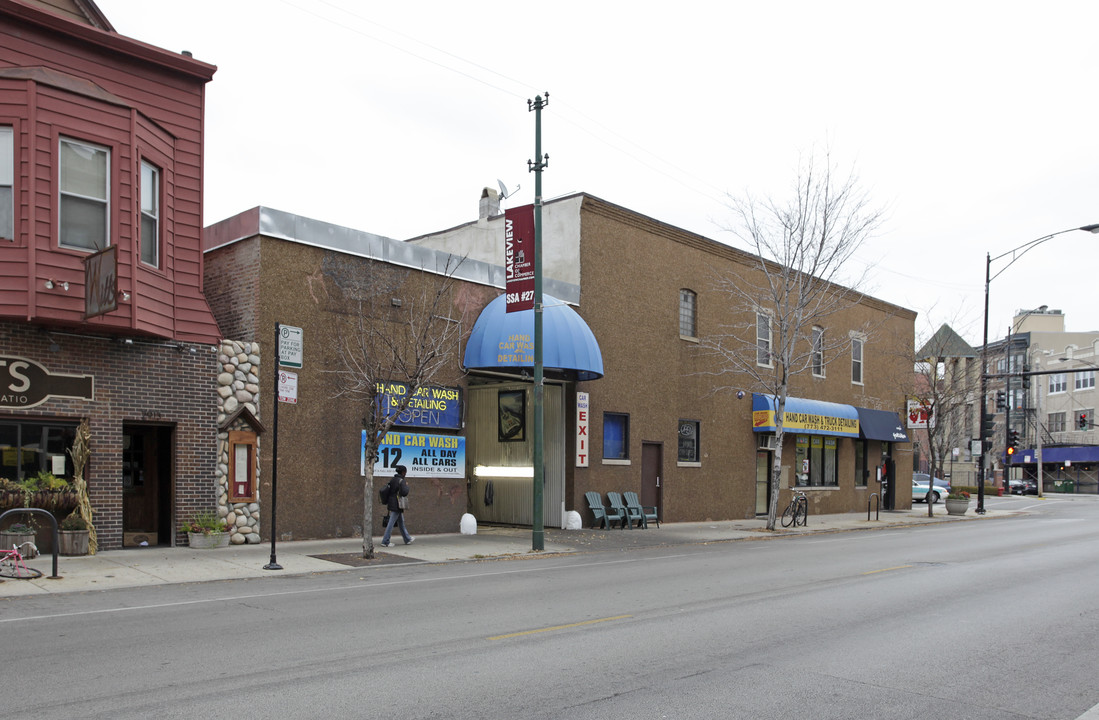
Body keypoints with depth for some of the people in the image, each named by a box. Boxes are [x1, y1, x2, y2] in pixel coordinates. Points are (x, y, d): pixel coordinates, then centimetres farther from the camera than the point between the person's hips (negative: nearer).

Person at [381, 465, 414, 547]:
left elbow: (388, 490, 13)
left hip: (391, 504, 9)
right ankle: (385, 542, 1)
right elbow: (404, 492, -25)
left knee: (401, 522, 18)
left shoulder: (392, 479, 9)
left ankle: (407, 539, 28)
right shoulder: (401, 481, -16)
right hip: (397, 506, -9)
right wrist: (406, 486, -7)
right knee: (391, 523, -3)